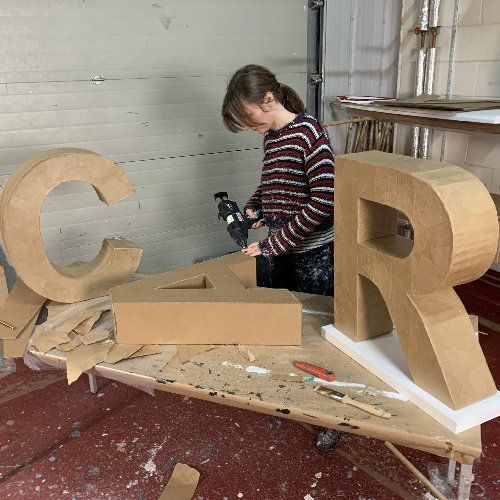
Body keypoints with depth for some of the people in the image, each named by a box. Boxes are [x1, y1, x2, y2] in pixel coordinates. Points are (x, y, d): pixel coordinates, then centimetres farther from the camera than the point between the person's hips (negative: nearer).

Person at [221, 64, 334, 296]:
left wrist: (275, 243, -19)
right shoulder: (270, 137, 9)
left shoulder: (307, 130, -14)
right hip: (280, 252, 7)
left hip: (314, 254, -7)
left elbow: (324, 200, -21)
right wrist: (252, 208, 4)